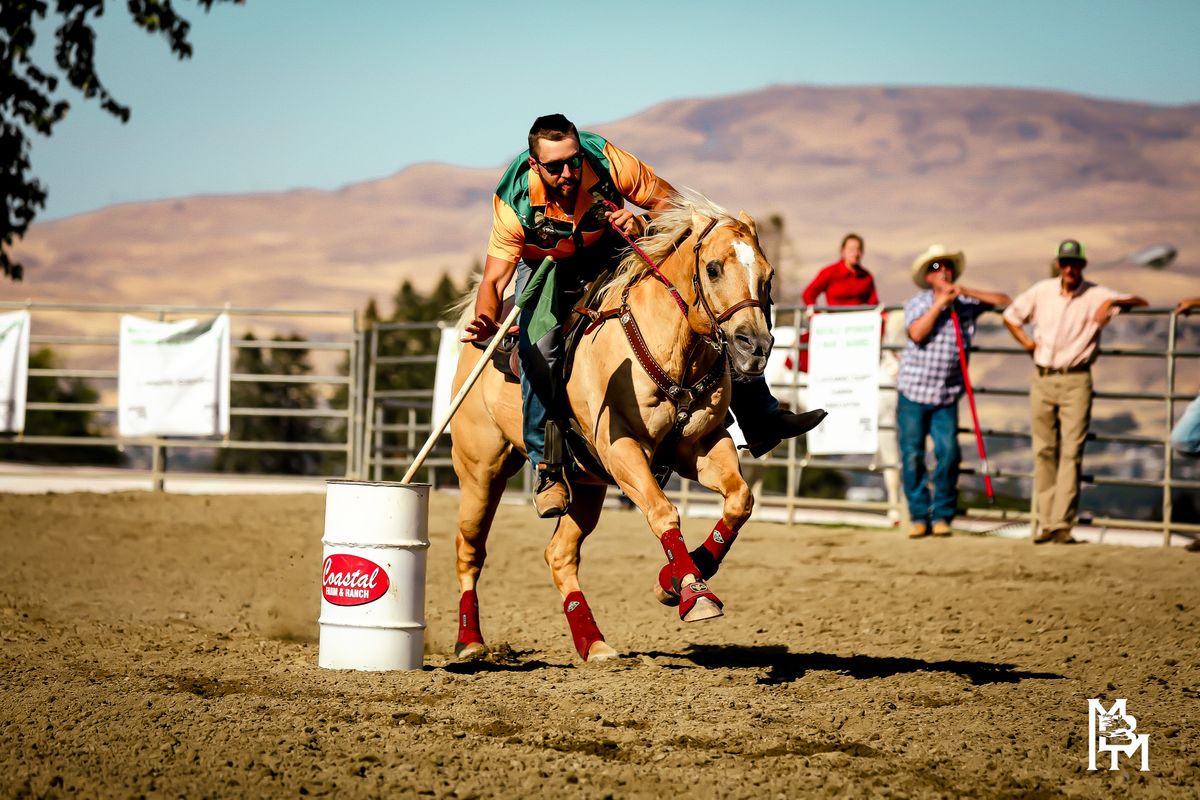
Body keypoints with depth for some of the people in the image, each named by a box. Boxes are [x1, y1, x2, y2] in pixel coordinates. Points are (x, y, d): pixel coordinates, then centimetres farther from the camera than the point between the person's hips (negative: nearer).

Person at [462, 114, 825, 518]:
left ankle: (760, 418, 2)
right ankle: (547, 468, -16)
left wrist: (641, 225, -39)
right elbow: (493, 279, -32)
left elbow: (673, 204, -18)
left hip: (608, 252, 2)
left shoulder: (607, 162, -31)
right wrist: (485, 322, -53)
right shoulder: (515, 202, -33)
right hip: (546, 268, -2)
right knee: (538, 350, -30)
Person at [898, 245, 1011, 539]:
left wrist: (969, 292, -7)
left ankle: (942, 515, 3)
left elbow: (1003, 300, 4)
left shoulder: (965, 302, 7)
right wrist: (940, 302, -14)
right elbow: (917, 333, -16)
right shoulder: (917, 303, 1)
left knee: (949, 453, -9)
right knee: (912, 456, -1)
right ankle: (919, 516, 9)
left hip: (947, 396, 1)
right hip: (913, 392, -1)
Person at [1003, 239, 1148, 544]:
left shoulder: (1096, 296, -1)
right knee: (1044, 451, 4)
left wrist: (1114, 302, -21)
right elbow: (1010, 316, 20)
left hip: (1075, 380, -3)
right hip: (1042, 379, 3)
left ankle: (1062, 524, -12)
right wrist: (1026, 342, 6)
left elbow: (1139, 301, -3)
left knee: (1071, 453, -10)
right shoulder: (1041, 291, 7)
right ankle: (1045, 523, 9)